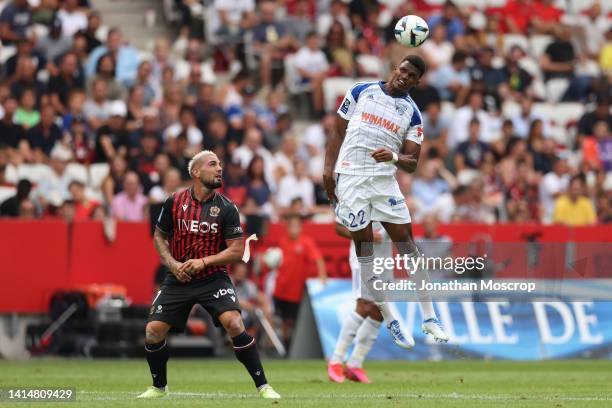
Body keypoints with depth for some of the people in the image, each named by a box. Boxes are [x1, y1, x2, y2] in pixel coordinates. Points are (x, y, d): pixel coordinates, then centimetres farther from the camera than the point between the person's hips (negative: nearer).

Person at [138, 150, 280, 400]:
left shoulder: (226, 208, -6)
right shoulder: (174, 202, -2)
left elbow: (237, 251, -7)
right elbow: (159, 236, 11)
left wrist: (203, 262, -18)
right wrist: (172, 264, -5)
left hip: (213, 278, -2)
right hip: (178, 279, 2)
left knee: (234, 323, -23)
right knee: (153, 331, -6)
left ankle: (262, 386, -13)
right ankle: (159, 387, 20)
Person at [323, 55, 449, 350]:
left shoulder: (412, 114, 5)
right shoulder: (361, 91, 3)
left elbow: (411, 164, 2)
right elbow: (339, 132, 7)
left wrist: (394, 157, -20)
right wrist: (328, 169, -3)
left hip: (384, 180, 2)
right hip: (351, 178, -1)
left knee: (406, 242, -2)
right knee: (364, 246, -2)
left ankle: (429, 317, 3)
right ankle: (390, 321, 4)